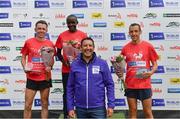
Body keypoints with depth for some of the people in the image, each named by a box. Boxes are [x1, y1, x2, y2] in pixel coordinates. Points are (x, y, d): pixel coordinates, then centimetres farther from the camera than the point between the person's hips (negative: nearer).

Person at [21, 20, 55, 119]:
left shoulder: (50, 44, 1)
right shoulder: (28, 42, -2)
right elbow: (23, 57, 4)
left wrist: (50, 67, -10)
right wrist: (25, 68, -13)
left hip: (45, 78, 1)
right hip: (31, 78, -1)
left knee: (45, 104, 12)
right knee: (27, 105, 3)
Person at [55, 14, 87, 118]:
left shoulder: (83, 35, -2)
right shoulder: (62, 36, 2)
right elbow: (58, 53, 8)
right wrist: (64, 61, -10)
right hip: (66, 69, 1)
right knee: (66, 93, 11)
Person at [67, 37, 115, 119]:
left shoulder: (102, 64, -3)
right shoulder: (74, 65, 0)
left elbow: (110, 85, -1)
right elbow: (70, 87, 3)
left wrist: (111, 105, -6)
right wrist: (70, 107, 0)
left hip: (98, 108, -1)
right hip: (80, 108, 2)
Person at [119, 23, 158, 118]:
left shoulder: (148, 46, -1)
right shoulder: (125, 48, 4)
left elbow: (155, 64, 3)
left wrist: (151, 72, -16)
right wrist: (120, 73, -8)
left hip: (145, 85, -2)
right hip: (130, 85, 2)